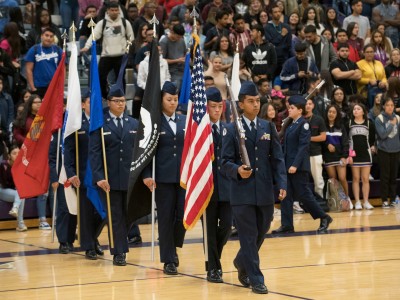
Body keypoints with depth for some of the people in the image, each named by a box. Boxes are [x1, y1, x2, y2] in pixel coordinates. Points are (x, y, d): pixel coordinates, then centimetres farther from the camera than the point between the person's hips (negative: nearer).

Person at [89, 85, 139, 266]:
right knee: (115, 216, -1)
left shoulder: (134, 124, 11)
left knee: (129, 214, 6)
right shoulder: (100, 124, 0)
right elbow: (94, 152, -5)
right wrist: (99, 176, -16)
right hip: (110, 179, -3)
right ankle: (118, 253, 4)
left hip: (131, 178, 3)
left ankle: (123, 248, 18)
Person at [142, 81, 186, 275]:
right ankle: (168, 260, 8)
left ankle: (174, 247, 23)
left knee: (184, 215, -3)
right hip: (163, 177, -3)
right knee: (166, 218, 0)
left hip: (185, 176, 3)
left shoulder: (185, 121, 10)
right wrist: (147, 175, -13)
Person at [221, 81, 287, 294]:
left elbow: (277, 158, 7)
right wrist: (237, 170, -25)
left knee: (261, 233, 13)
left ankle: (242, 263, 38)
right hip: (242, 191, -4)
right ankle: (255, 279, 1)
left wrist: (281, 184, -4)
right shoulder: (231, 130, -1)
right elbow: (226, 161, -4)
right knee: (248, 236, -3)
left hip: (265, 191, 4)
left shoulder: (268, 127, 9)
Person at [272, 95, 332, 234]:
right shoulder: (290, 126, 14)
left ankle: (324, 218, 10)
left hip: (299, 167, -8)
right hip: (287, 165, 8)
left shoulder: (303, 124, -10)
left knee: (304, 195, -3)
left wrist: (295, 165, -22)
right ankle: (287, 225, 6)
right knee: (286, 195, 4)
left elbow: (303, 146, -16)